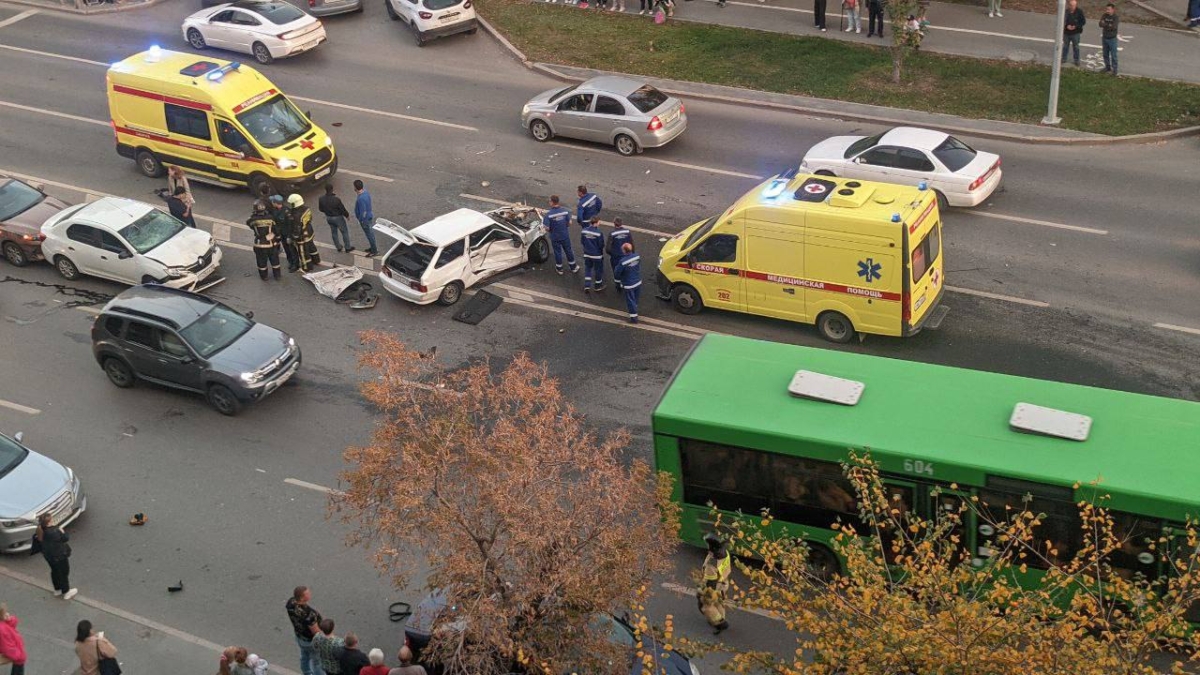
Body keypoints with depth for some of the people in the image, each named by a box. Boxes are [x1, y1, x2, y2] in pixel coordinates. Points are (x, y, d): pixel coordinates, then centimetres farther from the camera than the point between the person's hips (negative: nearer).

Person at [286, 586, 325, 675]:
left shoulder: (291, 602, -23)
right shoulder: (308, 614, -44)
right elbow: (316, 631, -29)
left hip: (299, 636, 7)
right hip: (312, 640, -7)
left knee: (305, 657, 31)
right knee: (317, 662, 19)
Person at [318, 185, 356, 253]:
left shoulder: (321, 199, -18)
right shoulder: (336, 199, -33)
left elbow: (320, 209, -2)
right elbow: (342, 209, -20)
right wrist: (347, 215, 0)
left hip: (328, 218, 5)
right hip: (338, 217, -5)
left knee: (334, 232, 24)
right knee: (344, 232, 16)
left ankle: (338, 247, 39)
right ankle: (347, 248, 29)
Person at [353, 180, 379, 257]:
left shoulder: (361, 199, -35)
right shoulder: (365, 191, -7)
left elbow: (363, 212, -28)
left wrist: (361, 221, -17)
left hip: (365, 218, -9)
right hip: (370, 215, 9)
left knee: (369, 234, 7)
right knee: (370, 233, 24)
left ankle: (374, 251, 22)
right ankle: (373, 248, 40)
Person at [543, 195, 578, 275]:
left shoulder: (548, 214, -23)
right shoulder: (565, 211, -13)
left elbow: (547, 228, -21)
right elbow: (569, 223, -6)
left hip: (555, 237, -2)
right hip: (565, 235, 2)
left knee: (557, 252, 15)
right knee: (568, 251, 17)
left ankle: (559, 268, 30)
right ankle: (573, 268, 29)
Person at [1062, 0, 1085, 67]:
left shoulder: (1079, 12, -9)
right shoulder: (1066, 12, -5)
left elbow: (1083, 21, -5)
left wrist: (1076, 26, -17)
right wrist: (1066, 26, -18)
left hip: (1075, 33, -2)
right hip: (1066, 32, 2)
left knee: (1076, 47, 5)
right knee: (1065, 46, 14)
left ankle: (1076, 61, 14)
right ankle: (1064, 59, 28)